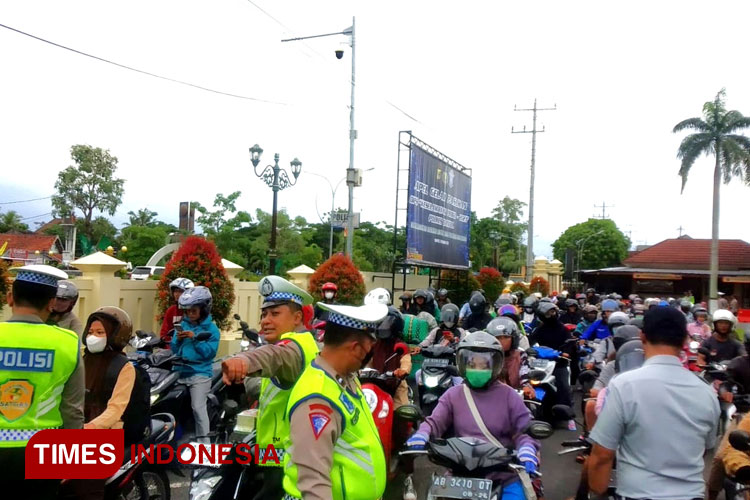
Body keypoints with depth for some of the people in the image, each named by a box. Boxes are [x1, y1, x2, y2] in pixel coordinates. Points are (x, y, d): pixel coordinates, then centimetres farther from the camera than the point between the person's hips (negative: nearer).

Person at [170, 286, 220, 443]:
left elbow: (210, 352, -12)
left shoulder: (211, 328, -3)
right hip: (179, 371, 6)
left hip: (200, 373, -5)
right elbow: (174, 350, 10)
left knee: (198, 407, -12)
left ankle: (204, 441, -3)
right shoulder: (182, 325, 10)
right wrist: (178, 340, -10)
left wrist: (195, 339, -20)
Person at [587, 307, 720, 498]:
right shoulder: (707, 392, -3)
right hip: (692, 493, 4)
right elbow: (706, 449, 14)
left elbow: (602, 455, -15)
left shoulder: (624, 385, -18)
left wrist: (597, 494, 1)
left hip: (638, 494, -4)